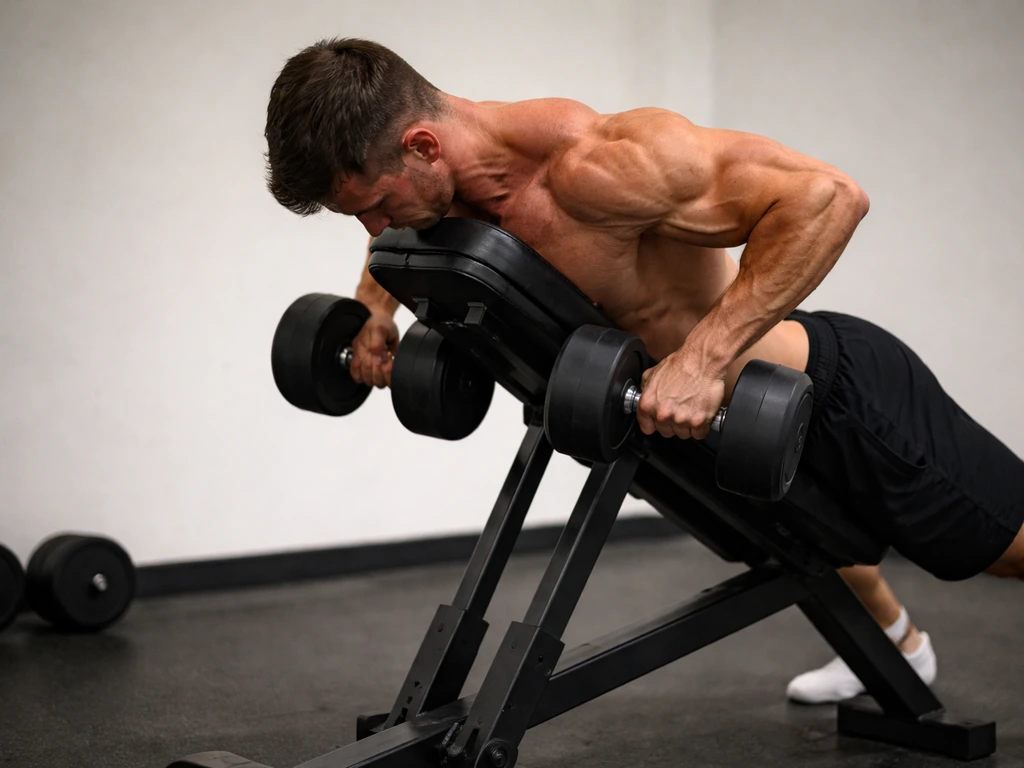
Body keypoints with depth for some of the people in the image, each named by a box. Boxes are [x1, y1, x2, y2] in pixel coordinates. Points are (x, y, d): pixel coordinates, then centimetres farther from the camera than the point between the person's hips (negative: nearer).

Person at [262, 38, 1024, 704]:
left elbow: (828, 195, -40)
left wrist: (706, 356, -44)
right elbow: (406, 231, 14)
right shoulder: (436, 175, -14)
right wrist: (376, 301, -4)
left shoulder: (588, 162, -39)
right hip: (739, 423, 9)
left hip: (841, 398, -9)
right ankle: (892, 641, 67)